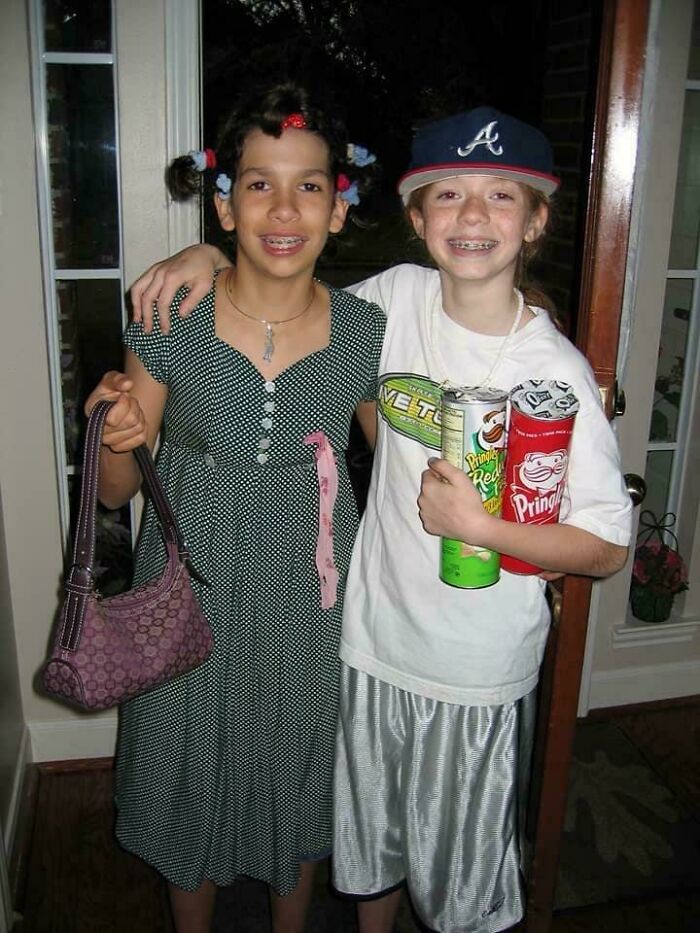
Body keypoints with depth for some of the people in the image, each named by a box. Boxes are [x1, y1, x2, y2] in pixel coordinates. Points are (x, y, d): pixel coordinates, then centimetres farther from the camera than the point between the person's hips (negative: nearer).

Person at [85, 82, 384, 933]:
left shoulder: (365, 334, -10)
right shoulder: (168, 324, -13)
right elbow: (116, 493, -5)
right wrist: (118, 442, -26)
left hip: (309, 604, 1)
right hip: (193, 600, 0)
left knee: (299, 791, 22)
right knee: (191, 783, 20)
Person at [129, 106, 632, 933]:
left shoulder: (555, 371, -17)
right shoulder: (397, 298, -7)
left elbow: (609, 546, -12)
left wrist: (479, 525, -24)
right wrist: (208, 256, -3)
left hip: (479, 670, -3)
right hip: (374, 633, 4)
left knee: (462, 867, 19)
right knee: (369, 834, 25)